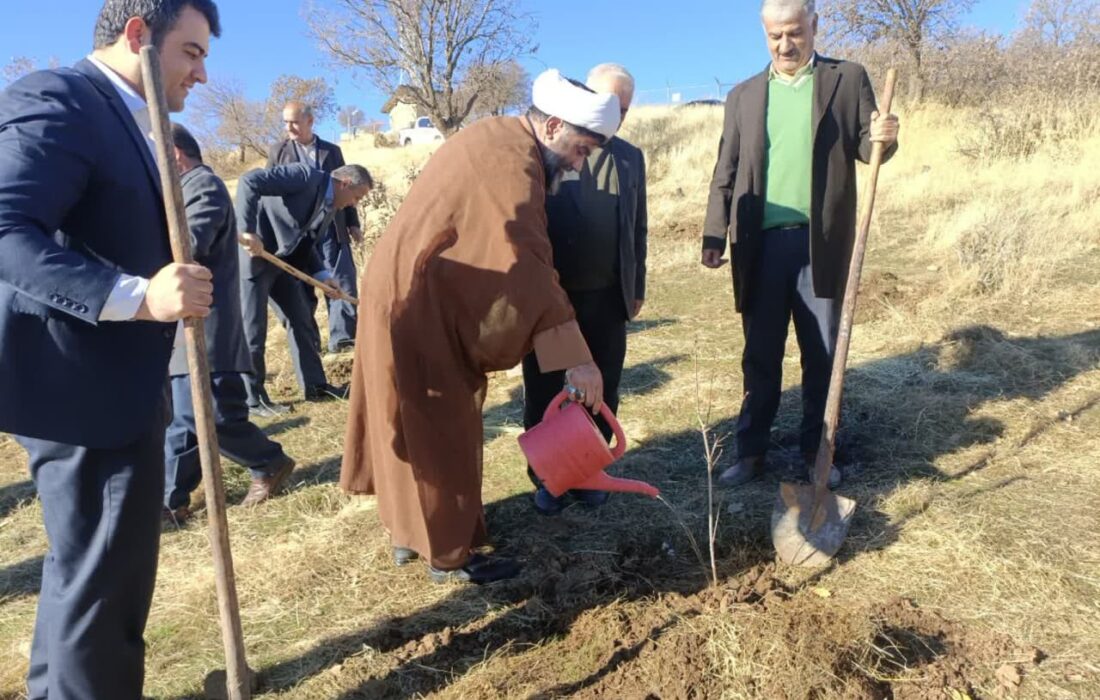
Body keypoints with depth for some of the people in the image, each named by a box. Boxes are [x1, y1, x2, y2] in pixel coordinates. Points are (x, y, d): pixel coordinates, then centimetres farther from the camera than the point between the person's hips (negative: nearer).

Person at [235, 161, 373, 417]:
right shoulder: (305, 176, -18)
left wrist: (322, 275, 0)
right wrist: (247, 230, -33)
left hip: (281, 259, 9)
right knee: (252, 328, -3)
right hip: (251, 253, -9)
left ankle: (315, 385, 20)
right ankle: (253, 399, 7)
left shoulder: (330, 208, 9)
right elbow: (249, 181, -27)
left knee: (301, 320, 10)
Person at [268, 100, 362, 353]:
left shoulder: (332, 151, 11)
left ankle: (342, 336, -4)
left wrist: (352, 223, 7)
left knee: (342, 281, -6)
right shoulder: (278, 152, 9)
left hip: (331, 228, 1)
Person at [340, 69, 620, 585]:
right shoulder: (512, 160, -21)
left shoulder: (499, 138, 12)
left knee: (421, 425, 18)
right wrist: (576, 357, -33)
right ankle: (448, 554, 15)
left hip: (415, 292, 10)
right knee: (440, 430, 0)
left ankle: (410, 531, 33)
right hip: (418, 303, -10)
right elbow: (528, 265, -32)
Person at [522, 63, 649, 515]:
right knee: (543, 393, 7)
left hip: (608, 298, 3)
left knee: (601, 392, 10)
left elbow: (638, 228, 16)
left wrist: (637, 287, 13)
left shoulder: (631, 158, 12)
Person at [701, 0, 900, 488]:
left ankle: (816, 452, 21)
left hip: (821, 242, -1)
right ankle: (751, 452, 17)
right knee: (760, 355, 7)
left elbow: (864, 148, 3)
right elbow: (726, 173, 8)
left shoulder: (848, 79, 6)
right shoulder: (744, 95, 10)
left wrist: (883, 138, -21)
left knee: (822, 355, 8)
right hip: (762, 243, 1)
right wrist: (714, 237, -2)